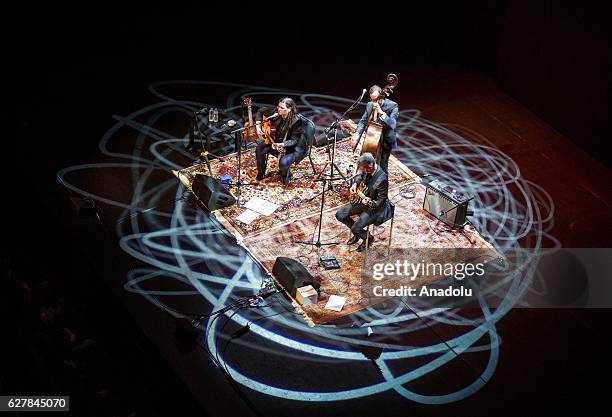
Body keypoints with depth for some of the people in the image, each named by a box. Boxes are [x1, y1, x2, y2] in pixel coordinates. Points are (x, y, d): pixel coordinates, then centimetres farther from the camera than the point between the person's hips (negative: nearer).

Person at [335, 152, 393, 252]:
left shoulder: (381, 179, -34)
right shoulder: (368, 170, -12)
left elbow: (380, 202, -26)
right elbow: (361, 175, 15)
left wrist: (370, 203, -44)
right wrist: (355, 184, -3)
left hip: (375, 208, -8)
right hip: (362, 200, 8)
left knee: (355, 228, -20)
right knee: (339, 215, 2)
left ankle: (368, 238, 15)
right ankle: (357, 233, 24)